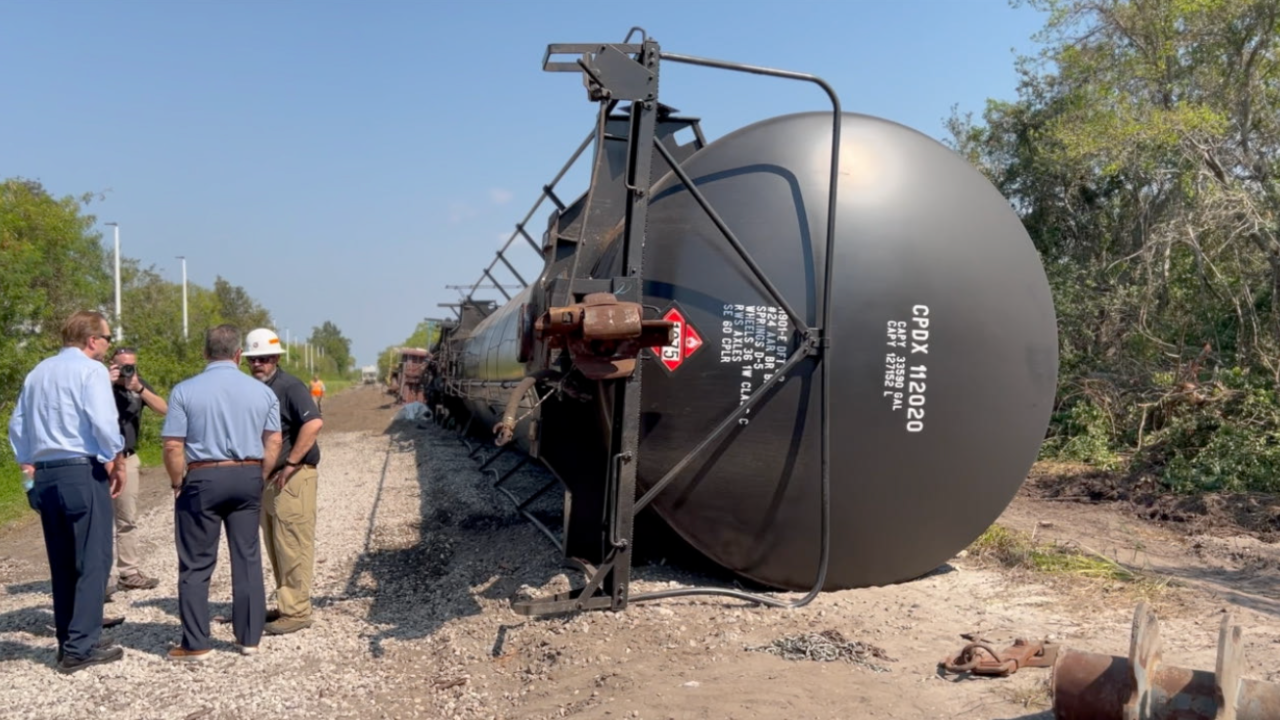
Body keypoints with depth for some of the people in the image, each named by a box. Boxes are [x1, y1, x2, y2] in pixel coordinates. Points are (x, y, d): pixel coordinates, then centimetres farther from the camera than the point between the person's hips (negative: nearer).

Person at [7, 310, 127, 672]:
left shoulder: (38, 372, 16)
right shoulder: (91, 369, -7)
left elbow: (17, 426, 18)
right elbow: (104, 423, -19)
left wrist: (29, 466, 22)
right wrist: (117, 461, -7)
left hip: (45, 476, 8)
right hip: (82, 473, -8)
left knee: (62, 563, 14)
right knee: (92, 561, -2)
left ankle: (68, 642, 20)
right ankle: (82, 647, -2)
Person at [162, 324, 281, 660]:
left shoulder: (185, 390, -6)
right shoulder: (261, 391, 3)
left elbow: (173, 447, -9)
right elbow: (274, 442, 4)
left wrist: (178, 484, 4)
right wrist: (258, 479, 13)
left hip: (203, 479, -3)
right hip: (248, 478, 3)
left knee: (196, 565, 7)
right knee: (247, 559, 11)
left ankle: (195, 644, 12)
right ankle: (250, 637, 17)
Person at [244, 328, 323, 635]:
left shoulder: (289, 386, -13)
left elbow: (314, 423, -27)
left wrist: (291, 464, -23)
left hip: (292, 477, -8)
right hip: (267, 477, 9)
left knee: (293, 546, -4)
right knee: (276, 547, 14)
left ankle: (297, 611, 3)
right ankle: (286, 605, 24)